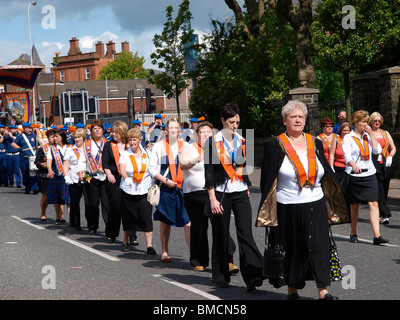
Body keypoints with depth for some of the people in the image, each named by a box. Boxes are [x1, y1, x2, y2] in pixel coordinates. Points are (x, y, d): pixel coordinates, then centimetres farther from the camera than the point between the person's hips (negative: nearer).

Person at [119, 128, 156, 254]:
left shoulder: (146, 153, 7)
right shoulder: (125, 154, 2)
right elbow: (122, 170, -11)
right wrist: (127, 179, -29)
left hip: (144, 190, 0)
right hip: (128, 190, 0)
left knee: (146, 216, -8)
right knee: (128, 217, 8)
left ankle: (149, 245, -6)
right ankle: (125, 241, 31)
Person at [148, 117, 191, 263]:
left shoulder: (185, 146, 9)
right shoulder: (158, 146, 4)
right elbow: (151, 168, 2)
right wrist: (165, 180, -10)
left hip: (184, 188, 1)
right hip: (166, 189, -1)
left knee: (188, 221, -9)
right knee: (165, 221, 9)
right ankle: (164, 251, 25)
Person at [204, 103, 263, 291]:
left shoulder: (242, 142, 10)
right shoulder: (213, 142, -3)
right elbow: (208, 171, -6)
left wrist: (248, 189, 14)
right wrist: (212, 199, -11)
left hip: (240, 193, 3)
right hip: (221, 193, -3)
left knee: (245, 234, -10)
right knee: (221, 236, 5)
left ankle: (252, 275, -17)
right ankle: (221, 277, 17)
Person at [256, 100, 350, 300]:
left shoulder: (315, 144, 9)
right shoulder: (275, 146, -1)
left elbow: (327, 173, 14)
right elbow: (267, 179, -2)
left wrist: (337, 201, 10)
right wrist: (266, 211, -6)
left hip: (315, 207, 3)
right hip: (288, 209, -2)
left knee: (318, 247, -4)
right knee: (292, 250, 6)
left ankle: (323, 290, -4)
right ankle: (292, 289, 20)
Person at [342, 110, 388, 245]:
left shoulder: (368, 136, 14)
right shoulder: (348, 138, 0)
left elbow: (377, 150, 4)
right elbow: (347, 155, -12)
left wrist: (371, 134, 0)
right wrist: (354, 166, -32)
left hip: (369, 174, 3)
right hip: (354, 175, -3)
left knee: (373, 203, -9)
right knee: (354, 205, 7)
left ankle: (377, 235, -14)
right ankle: (353, 233, 23)